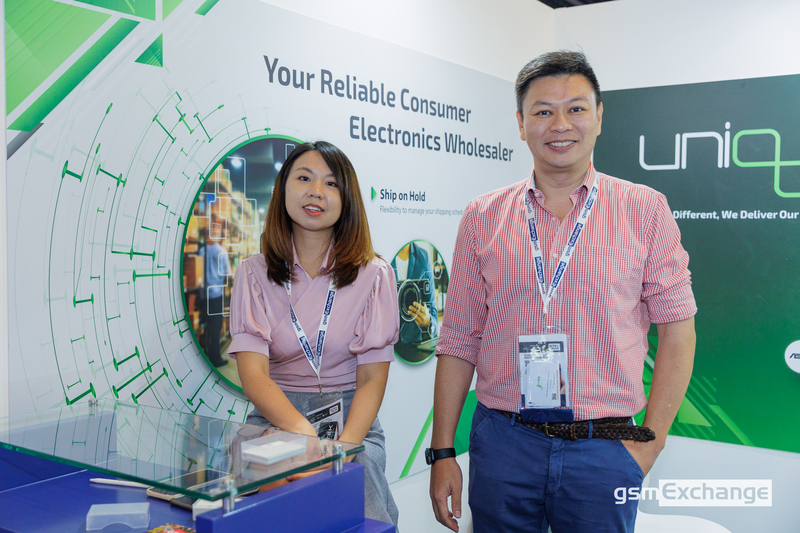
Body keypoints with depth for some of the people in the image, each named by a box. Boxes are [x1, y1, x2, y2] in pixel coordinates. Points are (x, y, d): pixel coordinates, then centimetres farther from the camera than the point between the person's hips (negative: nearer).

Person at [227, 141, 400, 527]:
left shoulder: (373, 275, 1)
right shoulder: (254, 274, 2)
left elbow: (373, 378, -4)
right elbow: (253, 373, -10)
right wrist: (302, 432, -29)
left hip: (351, 419, 0)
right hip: (275, 416, 1)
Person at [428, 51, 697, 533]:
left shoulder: (646, 210, 0)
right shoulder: (483, 217, 3)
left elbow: (677, 329, 2)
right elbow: (460, 341, 4)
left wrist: (651, 440, -4)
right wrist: (443, 451, 2)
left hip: (605, 450, -1)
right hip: (503, 443, 1)